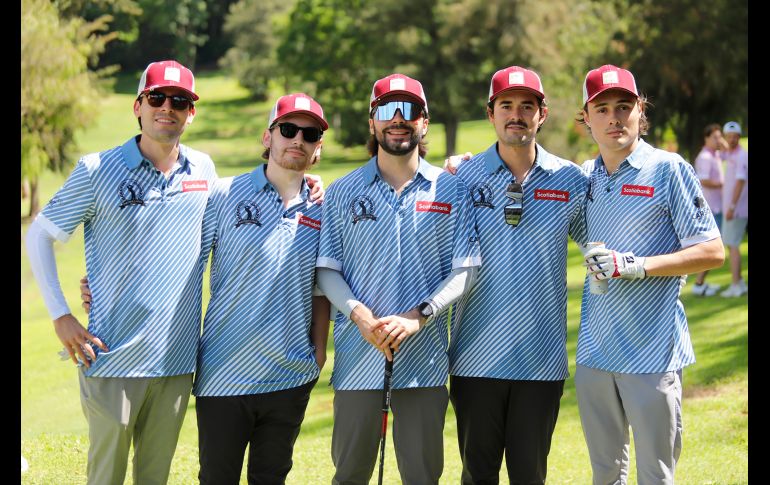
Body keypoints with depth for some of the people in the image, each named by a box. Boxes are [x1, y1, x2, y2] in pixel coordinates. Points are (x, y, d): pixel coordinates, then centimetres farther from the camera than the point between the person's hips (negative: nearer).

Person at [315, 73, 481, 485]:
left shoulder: (451, 190, 6)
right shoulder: (343, 192, 8)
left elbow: (465, 270, 0)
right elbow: (326, 269, 4)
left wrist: (418, 316, -14)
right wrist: (358, 313, -14)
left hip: (424, 358, 0)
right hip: (357, 356, 0)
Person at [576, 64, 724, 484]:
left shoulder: (668, 169, -7)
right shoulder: (585, 176, 10)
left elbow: (713, 252, -8)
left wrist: (636, 265, -19)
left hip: (652, 352, -5)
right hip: (594, 352, 5)